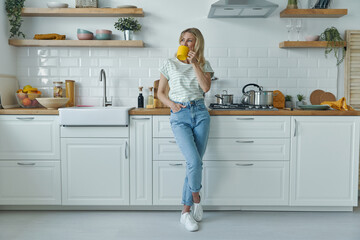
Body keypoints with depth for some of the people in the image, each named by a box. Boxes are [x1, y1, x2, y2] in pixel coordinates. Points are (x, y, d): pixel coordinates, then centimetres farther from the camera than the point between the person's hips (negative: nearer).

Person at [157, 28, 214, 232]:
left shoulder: (204, 65, 12)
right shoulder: (170, 64, 10)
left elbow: (206, 87, -6)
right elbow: (160, 92, 13)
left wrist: (195, 64, -8)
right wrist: (171, 104, -5)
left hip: (200, 113, 2)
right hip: (179, 116, -2)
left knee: (195, 163, 0)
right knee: (194, 161, -18)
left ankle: (186, 211, 12)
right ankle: (196, 198, 11)